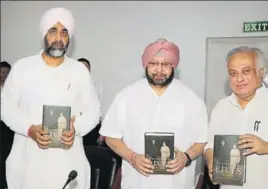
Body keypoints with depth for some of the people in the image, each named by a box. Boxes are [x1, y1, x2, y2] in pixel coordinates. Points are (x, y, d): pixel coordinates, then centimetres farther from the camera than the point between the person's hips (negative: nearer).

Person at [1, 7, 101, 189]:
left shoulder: (80, 70, 2)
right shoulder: (22, 67, 1)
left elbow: (93, 110, 5)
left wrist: (76, 128, -15)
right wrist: (29, 130, -14)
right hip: (28, 158, 0)